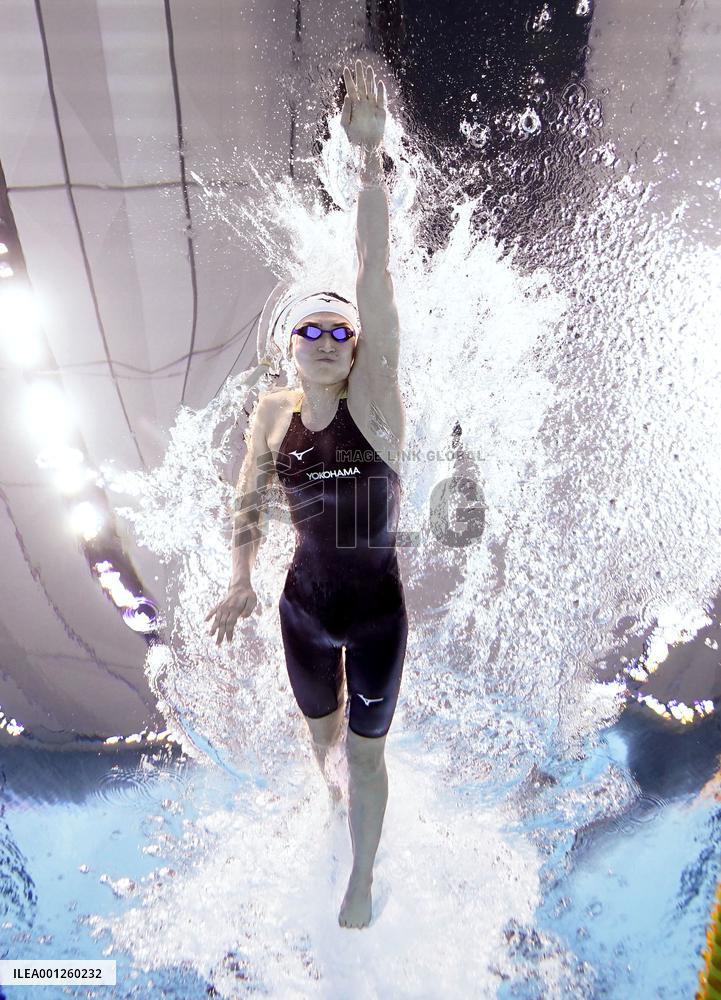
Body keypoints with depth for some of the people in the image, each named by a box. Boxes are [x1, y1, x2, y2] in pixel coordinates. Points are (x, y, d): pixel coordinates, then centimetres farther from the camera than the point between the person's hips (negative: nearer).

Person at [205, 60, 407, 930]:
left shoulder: (373, 398, -14)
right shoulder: (272, 412, -3)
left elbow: (375, 281, -25)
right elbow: (249, 502, 8)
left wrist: (370, 157, -31)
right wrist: (241, 580, -1)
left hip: (376, 611, -3)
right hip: (303, 607, 4)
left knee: (365, 750, 12)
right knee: (321, 734, 26)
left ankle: (361, 883, 37)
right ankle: (336, 811, 59)